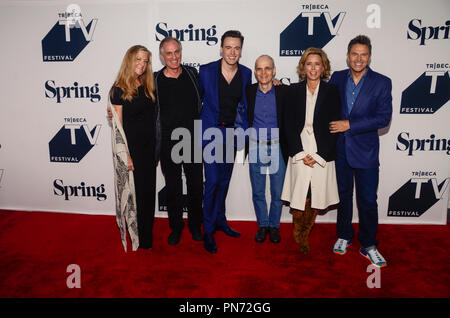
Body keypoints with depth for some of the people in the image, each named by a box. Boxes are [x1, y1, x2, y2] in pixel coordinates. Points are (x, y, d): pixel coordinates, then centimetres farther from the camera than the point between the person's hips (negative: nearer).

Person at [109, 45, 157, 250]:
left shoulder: (148, 87, 8)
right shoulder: (119, 90, -7)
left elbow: (153, 118, 10)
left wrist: (157, 149, 6)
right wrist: (125, 154, -14)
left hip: (149, 148, 5)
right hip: (132, 147, -5)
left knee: (148, 191, 12)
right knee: (135, 191, 4)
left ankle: (147, 235, 29)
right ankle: (138, 238, 22)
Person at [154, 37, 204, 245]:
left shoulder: (192, 74, 4)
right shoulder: (155, 80, -2)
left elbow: (203, 101, 15)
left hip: (193, 141, 1)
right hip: (168, 144, -1)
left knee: (196, 185, 10)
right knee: (173, 187, 11)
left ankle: (195, 225, 29)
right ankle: (176, 226, 29)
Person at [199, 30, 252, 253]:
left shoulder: (246, 74, 1)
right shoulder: (206, 71, -7)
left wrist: (243, 129, 6)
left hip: (232, 132, 4)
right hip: (211, 132, -3)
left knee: (225, 180, 15)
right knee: (212, 182, -5)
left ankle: (220, 220, 33)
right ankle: (208, 230, 10)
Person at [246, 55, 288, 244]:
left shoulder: (284, 92, -4)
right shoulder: (248, 92, 0)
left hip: (277, 148, -1)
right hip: (256, 148, 1)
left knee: (278, 192, 8)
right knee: (258, 192, 10)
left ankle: (274, 225, 28)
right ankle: (262, 225, 29)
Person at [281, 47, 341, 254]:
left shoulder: (332, 92, 3)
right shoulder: (294, 91, 6)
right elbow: (288, 125, 2)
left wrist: (317, 155, -8)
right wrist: (301, 154, -7)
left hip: (322, 156, 0)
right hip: (299, 155, 0)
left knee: (315, 199, 5)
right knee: (300, 198, 0)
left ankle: (305, 235, 26)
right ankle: (298, 236, 24)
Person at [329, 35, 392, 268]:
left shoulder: (382, 83, -4)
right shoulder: (337, 78, 4)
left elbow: (384, 118, -12)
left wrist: (349, 124, -17)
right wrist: (334, 128, -4)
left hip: (365, 150, -2)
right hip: (339, 148, 2)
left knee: (368, 200, 4)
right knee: (343, 195, 15)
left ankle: (368, 245, 21)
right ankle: (344, 236, 33)